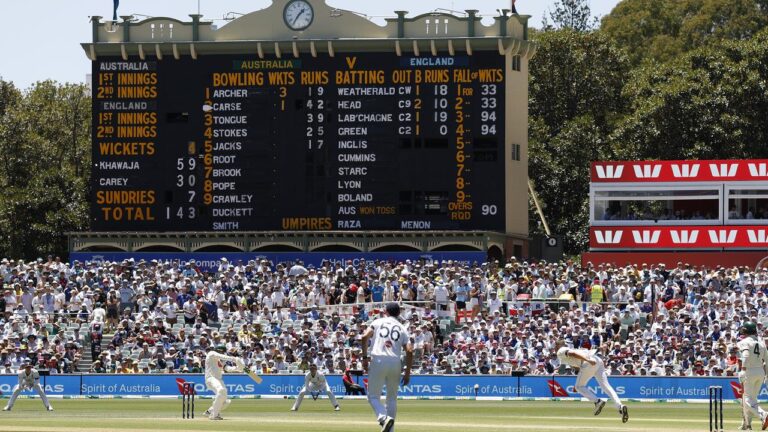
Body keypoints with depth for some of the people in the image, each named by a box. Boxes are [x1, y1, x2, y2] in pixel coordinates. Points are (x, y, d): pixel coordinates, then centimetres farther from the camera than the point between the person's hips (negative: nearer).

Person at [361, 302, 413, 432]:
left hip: (378, 360, -2)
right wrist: (407, 372, 8)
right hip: (395, 363, 2)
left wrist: (364, 357, 0)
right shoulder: (402, 328, 15)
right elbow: (409, 350, 3)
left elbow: (365, 336, -6)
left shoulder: (378, 322, 11)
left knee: (373, 396, 3)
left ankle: (384, 417, -24)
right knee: (392, 398, 16)